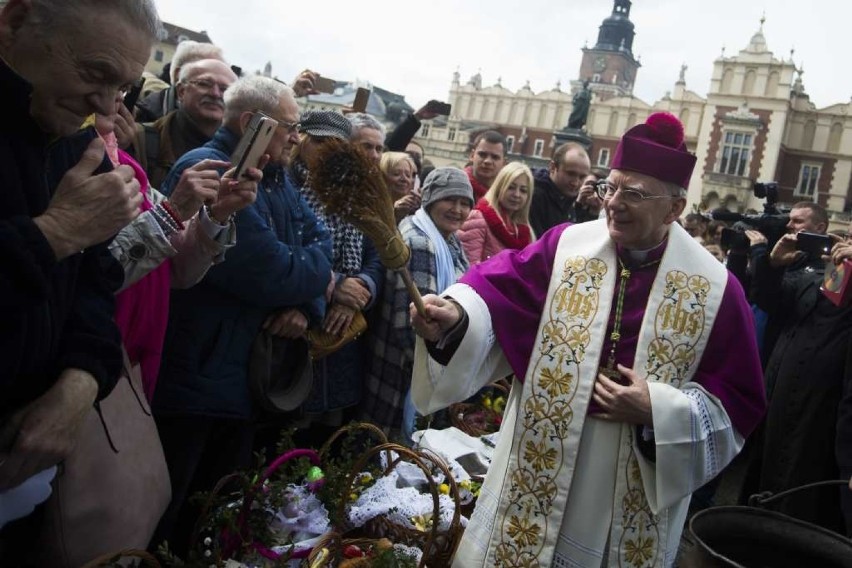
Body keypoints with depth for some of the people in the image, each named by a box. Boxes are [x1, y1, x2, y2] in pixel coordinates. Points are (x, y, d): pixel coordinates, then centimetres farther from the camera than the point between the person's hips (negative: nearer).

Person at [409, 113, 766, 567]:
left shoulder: (715, 289, -7)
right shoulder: (566, 247, -5)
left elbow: (738, 402, -4)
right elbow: (498, 285, -13)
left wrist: (659, 411, -17)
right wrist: (454, 313, -34)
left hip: (639, 488, 0)